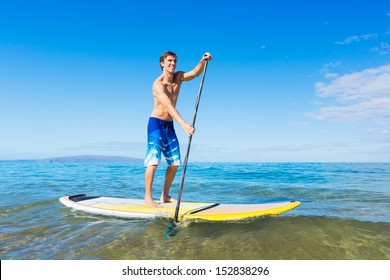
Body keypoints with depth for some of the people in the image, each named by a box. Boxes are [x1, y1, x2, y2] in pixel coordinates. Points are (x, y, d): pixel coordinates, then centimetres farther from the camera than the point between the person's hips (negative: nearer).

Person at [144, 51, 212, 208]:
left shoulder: (178, 77, 7)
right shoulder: (158, 84, -17)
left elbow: (195, 73, -3)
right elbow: (169, 106, -30)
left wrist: (203, 61, -23)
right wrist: (184, 124, -41)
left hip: (169, 125, 7)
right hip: (156, 123, -7)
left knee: (175, 162, 6)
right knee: (154, 160, -14)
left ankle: (165, 196, 17)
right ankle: (148, 198, -6)